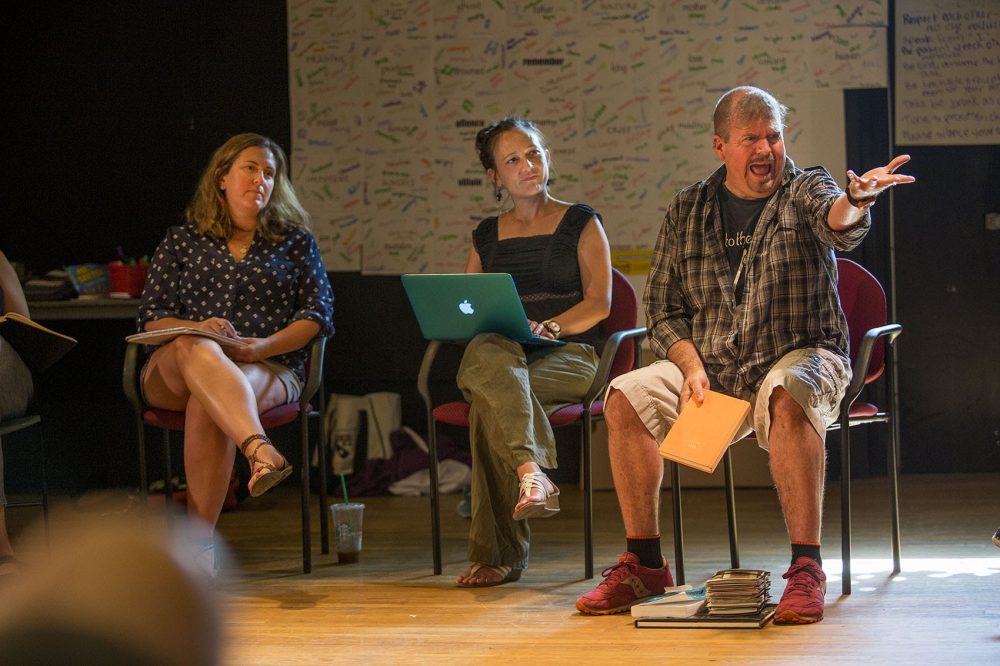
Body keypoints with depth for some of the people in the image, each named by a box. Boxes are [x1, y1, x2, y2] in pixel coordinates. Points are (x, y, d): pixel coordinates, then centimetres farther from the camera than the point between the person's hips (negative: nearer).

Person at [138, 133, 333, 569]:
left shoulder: (295, 241, 19)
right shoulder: (182, 241, 19)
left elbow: (319, 312, 7)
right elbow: (152, 316, 11)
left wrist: (266, 345, -11)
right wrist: (198, 329, -12)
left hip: (270, 370, 0)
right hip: (174, 372, 1)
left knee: (206, 405, -37)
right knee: (198, 350, -39)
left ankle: (199, 540, -39)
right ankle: (259, 450, -64)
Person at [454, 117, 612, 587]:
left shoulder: (580, 223, 12)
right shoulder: (487, 236, 23)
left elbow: (599, 302, 1)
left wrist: (550, 327, -18)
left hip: (568, 355, -2)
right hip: (501, 353, 3)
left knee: (488, 403, -36)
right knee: (488, 353, -39)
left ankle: (496, 554, -38)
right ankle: (532, 473, -55)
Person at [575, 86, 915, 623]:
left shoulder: (806, 191, 0)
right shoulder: (687, 211, 10)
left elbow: (837, 222, -25)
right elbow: (661, 306, 10)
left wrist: (854, 202, -51)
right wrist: (692, 367, -9)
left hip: (800, 355, -3)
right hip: (709, 367, 4)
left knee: (787, 394, -38)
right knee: (626, 397, -20)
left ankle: (806, 566, -34)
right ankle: (644, 563, -10)